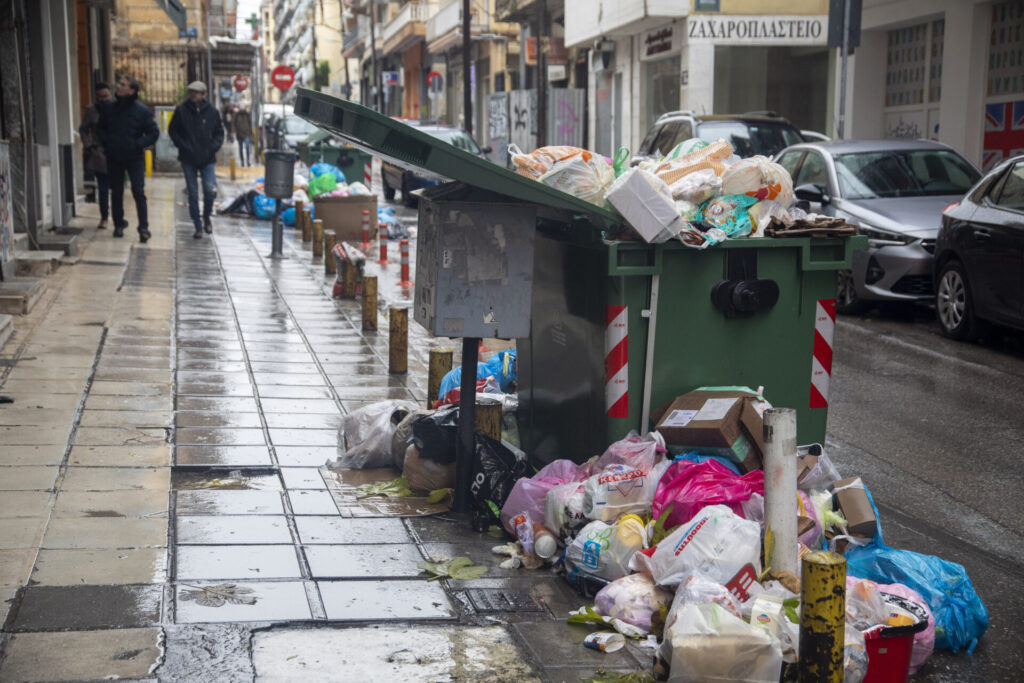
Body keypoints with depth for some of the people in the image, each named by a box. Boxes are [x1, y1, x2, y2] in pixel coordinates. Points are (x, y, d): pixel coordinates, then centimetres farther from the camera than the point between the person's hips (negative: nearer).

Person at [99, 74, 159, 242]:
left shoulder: (142, 111, -8)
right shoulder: (108, 108, 3)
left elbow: (154, 133, -4)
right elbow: (101, 128, 18)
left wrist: (138, 145, -14)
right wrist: (106, 143, 2)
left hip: (135, 158, -4)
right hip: (114, 158, 4)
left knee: (138, 192, -10)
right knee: (116, 192, 11)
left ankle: (144, 227, -9)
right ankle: (119, 224, 24)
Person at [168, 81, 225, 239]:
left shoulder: (212, 111, 2)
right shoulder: (181, 110, -1)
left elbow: (219, 132, 10)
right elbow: (173, 130, 5)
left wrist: (214, 147, -5)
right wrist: (183, 146, -6)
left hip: (207, 159, 0)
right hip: (188, 160, 0)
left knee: (211, 191, -11)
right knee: (193, 194, 3)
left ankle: (206, 217, 17)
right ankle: (198, 227, 13)